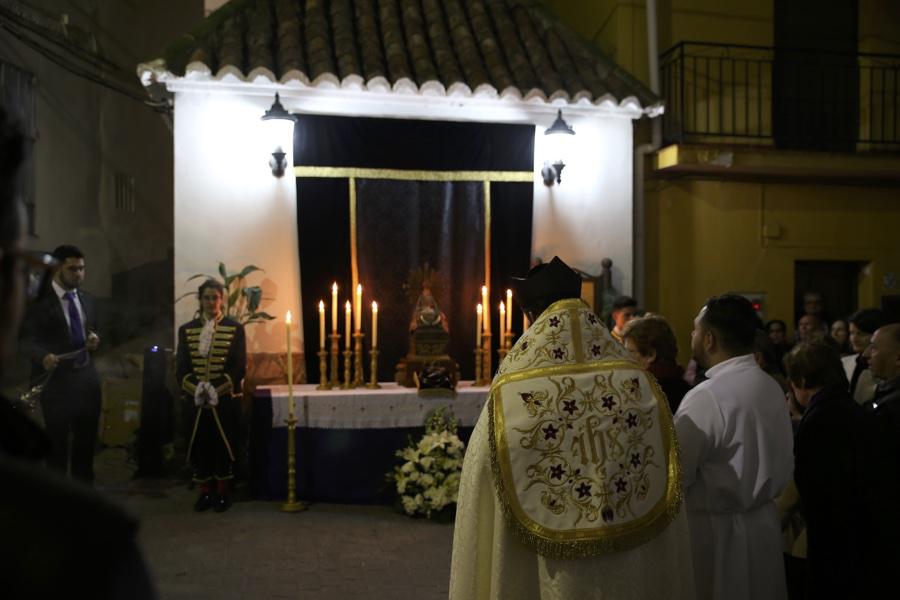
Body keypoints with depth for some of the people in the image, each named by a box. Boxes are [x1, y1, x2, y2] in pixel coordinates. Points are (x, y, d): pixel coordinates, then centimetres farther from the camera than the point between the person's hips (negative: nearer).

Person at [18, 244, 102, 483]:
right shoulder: (39, 299, -9)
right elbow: (25, 339, -12)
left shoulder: (87, 299, 11)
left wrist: (94, 341, -2)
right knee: (57, 443, 4)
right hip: (55, 381, -6)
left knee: (87, 440, 14)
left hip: (86, 379, 6)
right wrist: (43, 356, -31)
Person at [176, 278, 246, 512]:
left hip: (226, 399, -2)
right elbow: (181, 367, 4)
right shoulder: (186, 330, 9)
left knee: (224, 445, 1)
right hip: (195, 399, 2)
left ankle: (222, 492, 13)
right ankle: (205, 492, 15)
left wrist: (217, 390, -14)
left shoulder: (235, 328, 2)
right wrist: (196, 388, -13)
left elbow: (239, 367, -4)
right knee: (199, 445, 4)